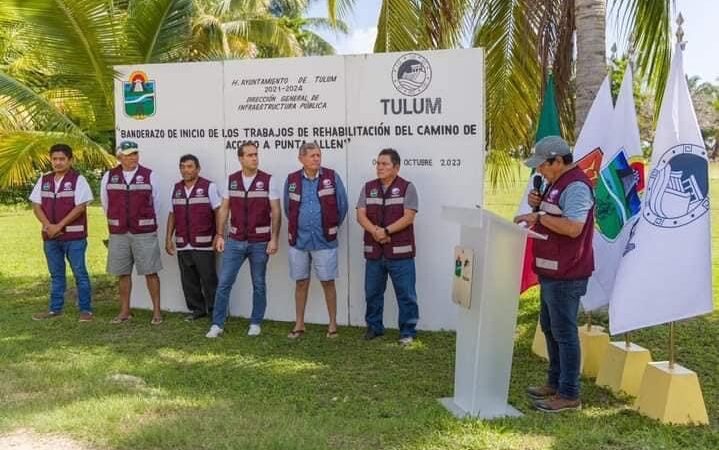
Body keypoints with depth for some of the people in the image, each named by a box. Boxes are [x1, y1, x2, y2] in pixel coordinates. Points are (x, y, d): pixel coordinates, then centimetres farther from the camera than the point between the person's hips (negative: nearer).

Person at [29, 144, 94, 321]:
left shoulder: (78, 179, -6)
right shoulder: (44, 180, 10)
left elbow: (80, 207, -13)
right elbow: (36, 205, 7)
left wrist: (59, 226, -16)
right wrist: (47, 225, -10)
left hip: (74, 236, -5)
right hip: (50, 236, 5)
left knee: (80, 273, 0)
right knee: (56, 274, 14)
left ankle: (86, 309, 7)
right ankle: (55, 309, 24)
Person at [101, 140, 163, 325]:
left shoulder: (149, 175, -1)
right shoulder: (109, 177, 5)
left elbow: (155, 203, 7)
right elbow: (106, 204, 16)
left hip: (144, 233, -2)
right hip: (118, 233, 2)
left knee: (151, 272, -1)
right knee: (122, 273, 8)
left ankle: (156, 310, 7)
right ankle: (125, 311, 20)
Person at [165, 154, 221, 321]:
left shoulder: (209, 187, -3)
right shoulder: (176, 188, 13)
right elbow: (172, 214, 18)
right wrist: (168, 238, 12)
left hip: (203, 245, -5)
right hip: (182, 245, 5)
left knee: (209, 279, -2)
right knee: (188, 280, 10)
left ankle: (215, 311, 9)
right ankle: (197, 309, 22)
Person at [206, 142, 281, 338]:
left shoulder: (268, 180, -5)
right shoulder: (231, 180, 4)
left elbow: (276, 212, -5)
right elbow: (224, 209, 8)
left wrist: (274, 239, -11)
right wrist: (220, 236, 2)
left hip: (260, 242, -2)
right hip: (235, 241, 2)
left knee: (259, 284, 8)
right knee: (224, 283, 1)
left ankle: (256, 323, 21)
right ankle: (217, 324, 10)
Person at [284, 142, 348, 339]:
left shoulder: (332, 177, -3)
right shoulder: (292, 180, 3)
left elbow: (342, 205, 2)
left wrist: (332, 228, 8)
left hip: (324, 240, -2)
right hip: (298, 240, 2)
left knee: (328, 282, 3)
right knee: (301, 283, 10)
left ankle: (333, 323, 16)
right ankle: (299, 324, 21)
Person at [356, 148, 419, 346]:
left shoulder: (407, 188, -2)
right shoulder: (368, 187, 9)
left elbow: (408, 217, -11)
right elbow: (361, 215, 1)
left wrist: (386, 231, -19)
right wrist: (375, 231, -17)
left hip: (400, 253, -4)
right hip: (373, 252, 4)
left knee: (406, 294, 2)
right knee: (372, 293, 14)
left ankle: (408, 331, 13)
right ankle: (374, 327, 29)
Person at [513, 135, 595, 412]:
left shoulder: (576, 186, -18)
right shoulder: (556, 183, 15)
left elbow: (573, 227, -29)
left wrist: (539, 216, -23)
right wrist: (537, 204, 5)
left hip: (566, 275, -11)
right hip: (550, 272, 11)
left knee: (564, 332, -3)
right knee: (550, 328, 18)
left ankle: (569, 395, 7)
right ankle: (555, 383, 31)